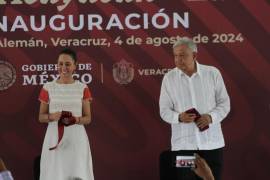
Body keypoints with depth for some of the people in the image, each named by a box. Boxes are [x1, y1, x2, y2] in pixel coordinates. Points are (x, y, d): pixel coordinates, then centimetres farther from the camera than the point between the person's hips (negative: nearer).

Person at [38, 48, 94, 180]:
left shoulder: (83, 89, 4)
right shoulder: (48, 88, 4)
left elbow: (88, 118, 6)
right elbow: (41, 117, 7)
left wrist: (76, 120, -15)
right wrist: (52, 117, -14)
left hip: (76, 138, 0)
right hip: (54, 138, 0)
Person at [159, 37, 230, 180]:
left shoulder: (212, 73, 1)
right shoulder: (169, 78, 2)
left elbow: (224, 103, 5)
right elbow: (164, 110, 3)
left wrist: (211, 117, -15)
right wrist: (179, 117, -18)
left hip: (211, 143, 0)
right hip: (183, 144, 0)